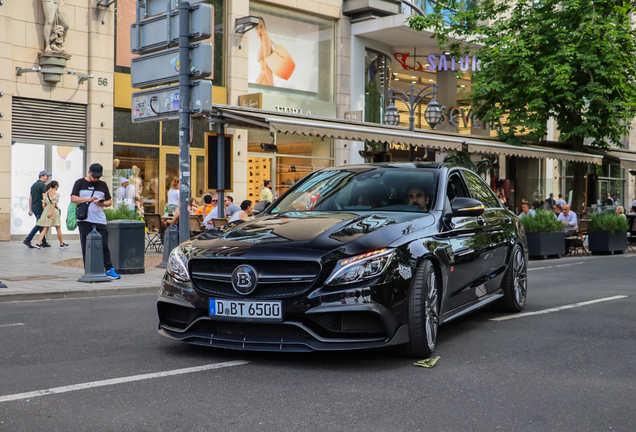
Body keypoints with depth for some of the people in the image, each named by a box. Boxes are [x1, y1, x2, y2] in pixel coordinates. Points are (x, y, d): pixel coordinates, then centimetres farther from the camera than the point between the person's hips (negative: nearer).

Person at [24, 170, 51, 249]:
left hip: (34, 208, 9)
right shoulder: (43, 185, -11)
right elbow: (44, 198, -18)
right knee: (38, 225, -6)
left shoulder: (34, 185, 17)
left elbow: (30, 198, 19)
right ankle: (27, 240, -10)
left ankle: (44, 242, 15)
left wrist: (30, 209, 22)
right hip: (40, 208, -9)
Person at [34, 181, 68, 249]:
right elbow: (53, 204, -19)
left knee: (45, 229, 6)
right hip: (54, 211, -6)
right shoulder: (56, 194, -10)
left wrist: (45, 212, 18)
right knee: (58, 229, 7)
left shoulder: (46, 194, 10)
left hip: (46, 210, 6)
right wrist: (51, 212, -25)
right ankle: (62, 244, 17)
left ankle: (38, 243, -7)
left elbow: (44, 204, 10)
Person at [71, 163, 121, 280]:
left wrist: (102, 203, -6)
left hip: (100, 221, 2)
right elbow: (73, 198, -1)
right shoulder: (80, 183, 7)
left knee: (104, 246, -3)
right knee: (86, 246, 1)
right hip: (84, 221, -1)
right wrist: (88, 199, -13)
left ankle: (109, 270, 2)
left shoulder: (102, 185, 14)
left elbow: (109, 201, 16)